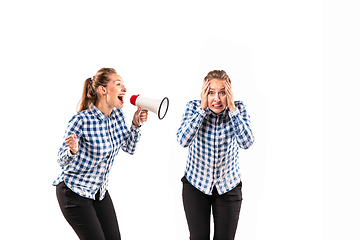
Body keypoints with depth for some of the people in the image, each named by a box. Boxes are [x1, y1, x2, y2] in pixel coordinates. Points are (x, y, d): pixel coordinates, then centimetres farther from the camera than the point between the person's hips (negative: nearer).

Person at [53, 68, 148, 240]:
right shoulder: (82, 120, -23)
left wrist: (136, 124, -5)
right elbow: (62, 161, -16)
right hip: (74, 191, -7)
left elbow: (129, 148, 9)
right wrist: (73, 150, -37)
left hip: (100, 190, 7)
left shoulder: (117, 115, -2)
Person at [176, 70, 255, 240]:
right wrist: (202, 108, -28)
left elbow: (246, 143, -25)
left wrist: (232, 108, -28)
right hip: (196, 184, 0)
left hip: (228, 186, 1)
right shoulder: (193, 107, -12)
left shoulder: (238, 108, -12)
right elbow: (183, 140, -26)